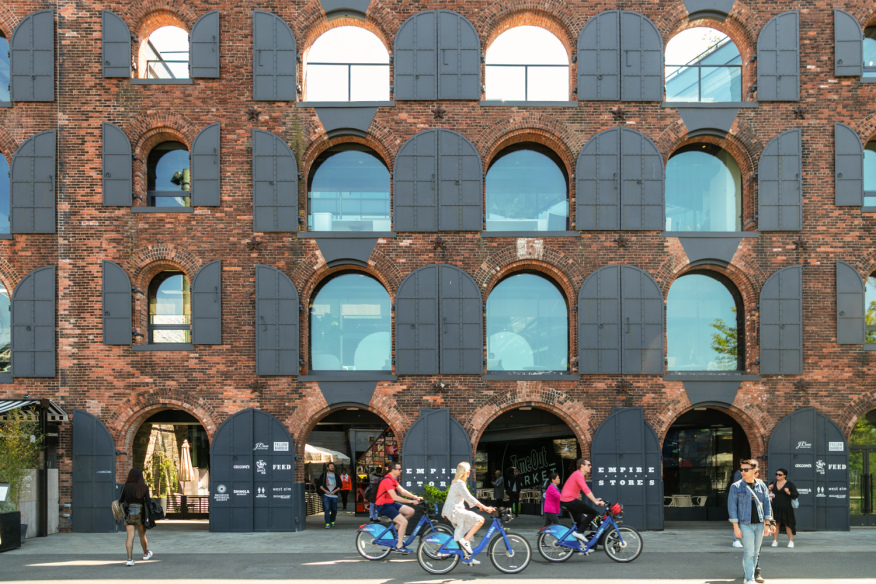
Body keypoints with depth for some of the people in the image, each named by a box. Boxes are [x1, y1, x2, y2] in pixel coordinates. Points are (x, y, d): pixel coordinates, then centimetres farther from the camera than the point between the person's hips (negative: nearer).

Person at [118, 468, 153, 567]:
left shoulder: (127, 486, -6)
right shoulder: (144, 488, -5)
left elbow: (120, 500, 1)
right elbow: (147, 502, -8)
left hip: (129, 513, -1)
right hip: (140, 514, 1)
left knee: (130, 536, -4)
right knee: (142, 535, 19)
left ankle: (130, 559, -16)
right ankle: (146, 554, 40)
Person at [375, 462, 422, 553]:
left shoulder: (393, 480, 12)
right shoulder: (387, 481, -22)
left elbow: (402, 491, 10)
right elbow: (395, 497, -28)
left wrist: (415, 497, -2)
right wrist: (410, 501, -25)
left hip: (391, 503, 10)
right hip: (384, 506, -10)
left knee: (410, 511, 1)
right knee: (404, 522, -19)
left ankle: (396, 528, 12)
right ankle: (399, 547, -10)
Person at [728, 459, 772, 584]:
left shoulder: (761, 486, 6)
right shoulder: (736, 487, -3)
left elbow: (767, 505, 9)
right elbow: (732, 507, -4)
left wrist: (767, 525, 3)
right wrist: (736, 527, -10)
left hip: (759, 524, 4)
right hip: (745, 524, -4)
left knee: (755, 552, 9)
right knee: (749, 552, -10)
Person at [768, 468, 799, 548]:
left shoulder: (790, 484, -1)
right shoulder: (773, 483, 10)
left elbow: (796, 495, -1)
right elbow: (767, 494, 19)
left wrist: (789, 493, -18)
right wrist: (769, 489, -1)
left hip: (786, 507, -3)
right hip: (775, 507, 3)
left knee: (788, 524, 1)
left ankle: (791, 541, 8)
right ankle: (775, 541, 3)